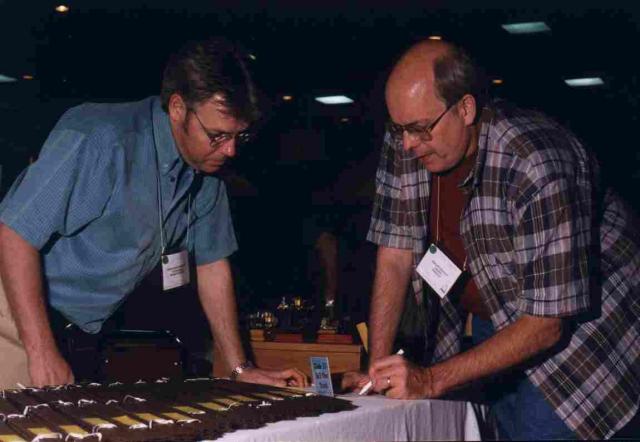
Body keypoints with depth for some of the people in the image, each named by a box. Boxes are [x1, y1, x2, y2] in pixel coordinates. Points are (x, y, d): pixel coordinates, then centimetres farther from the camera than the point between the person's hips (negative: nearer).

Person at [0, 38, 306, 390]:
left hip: (79, 329, 7)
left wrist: (241, 369, 6)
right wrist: (42, 353, -26)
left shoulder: (207, 167, 0)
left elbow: (212, 266, 8)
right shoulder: (100, 139, -24)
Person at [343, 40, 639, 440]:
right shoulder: (405, 142, -12)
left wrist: (431, 380, -30)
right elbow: (395, 257, -6)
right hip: (494, 327, 5)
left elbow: (546, 323, -28)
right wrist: (377, 370, -13)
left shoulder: (541, 166, -31)